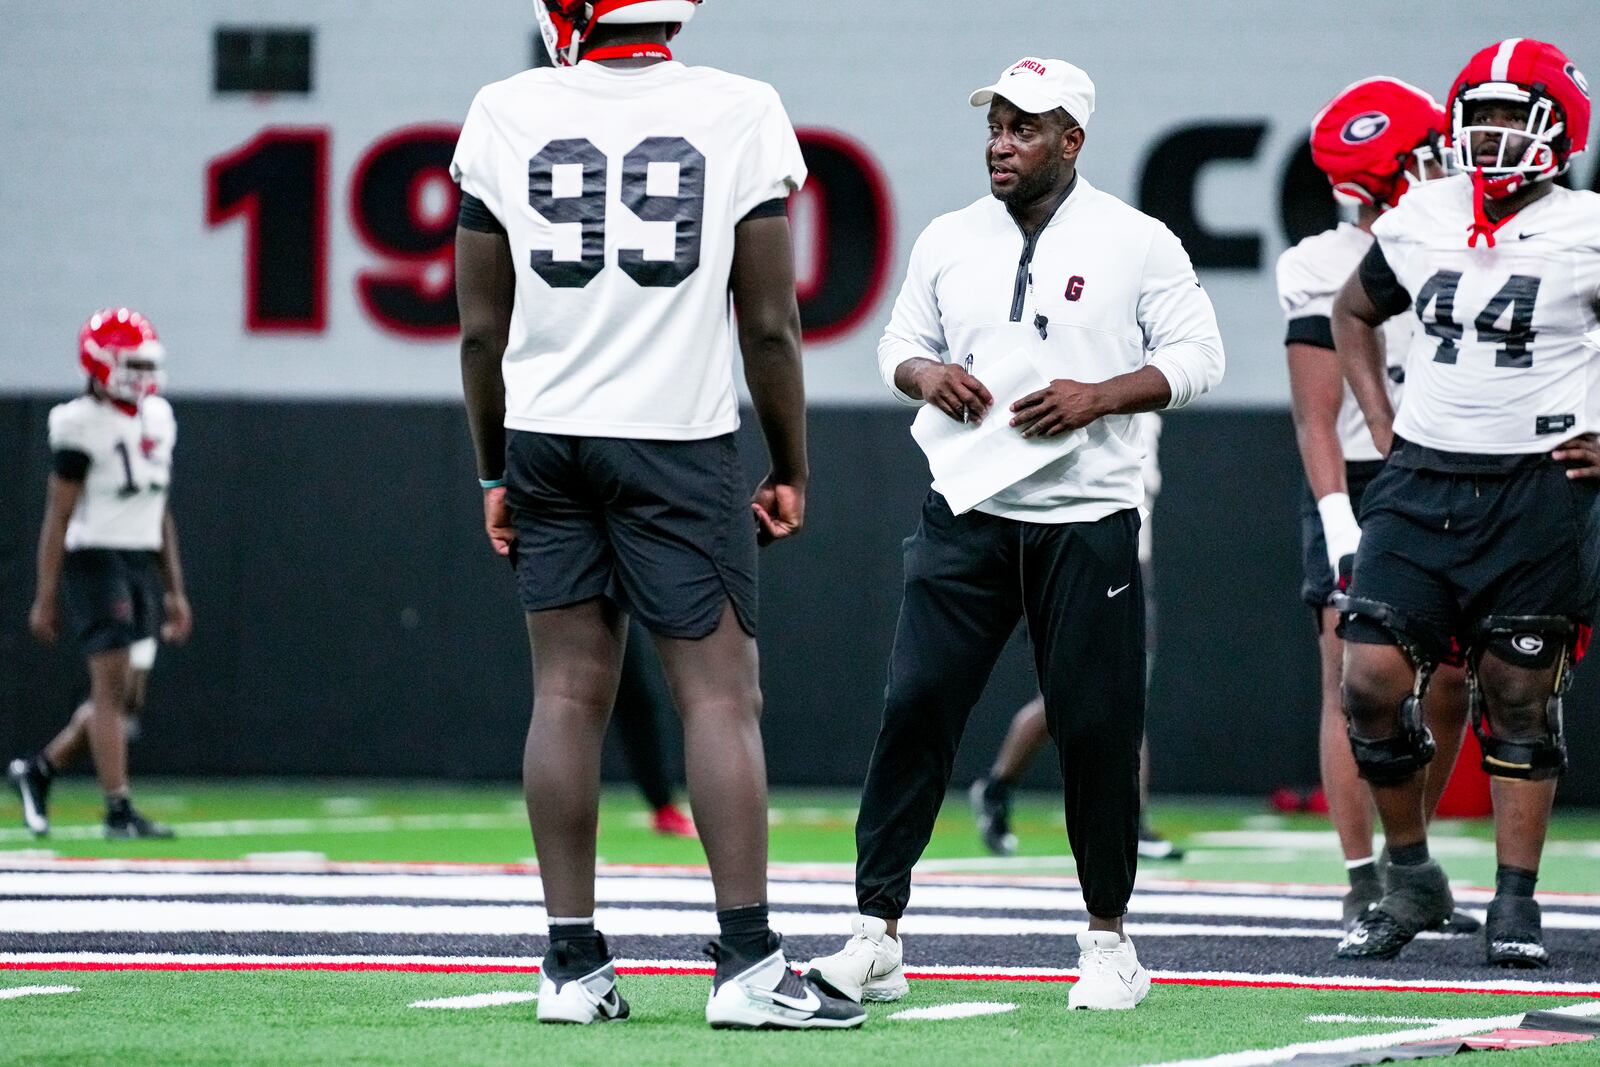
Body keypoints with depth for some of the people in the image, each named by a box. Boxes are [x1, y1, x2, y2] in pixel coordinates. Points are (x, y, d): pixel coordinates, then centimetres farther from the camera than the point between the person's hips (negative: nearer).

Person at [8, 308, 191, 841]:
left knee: (128, 697, 8)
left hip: (143, 564, 8)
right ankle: (118, 810, -7)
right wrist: (45, 597, -10)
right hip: (96, 560, -8)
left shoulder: (157, 420, 12)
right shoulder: (83, 427, -10)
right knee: (113, 687, -10)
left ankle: (39, 769, 24)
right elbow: (57, 517, -9)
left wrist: (175, 591, 17)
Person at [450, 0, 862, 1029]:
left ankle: (574, 963, 6)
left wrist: (496, 473, 16)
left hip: (545, 439, 3)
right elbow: (770, 326, -1)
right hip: (680, 441, -2)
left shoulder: (506, 115, 1)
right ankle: (748, 962, -7)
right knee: (721, 695, -2)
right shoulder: (738, 113, -3)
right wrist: (790, 471, 10)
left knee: (570, 694, 6)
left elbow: (484, 331, 6)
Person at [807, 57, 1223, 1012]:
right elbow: (900, 345, 18)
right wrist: (926, 376, -6)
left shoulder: (1136, 243, -1)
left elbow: (1196, 357, -2)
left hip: (1089, 522, -2)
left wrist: (1097, 397, -16)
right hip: (968, 516, 2)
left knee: (1098, 727, 1)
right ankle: (877, 939, -4)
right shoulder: (950, 241, 9)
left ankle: (1108, 940, 16)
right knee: (915, 709, -6)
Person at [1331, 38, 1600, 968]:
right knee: (1374, 677, -7)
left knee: (1521, 697, 2)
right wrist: (1381, 425, 15)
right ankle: (1411, 879, 9)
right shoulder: (1419, 222, 7)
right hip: (1423, 477, 3)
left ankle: (1516, 904, 11)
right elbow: (1356, 313, 26)